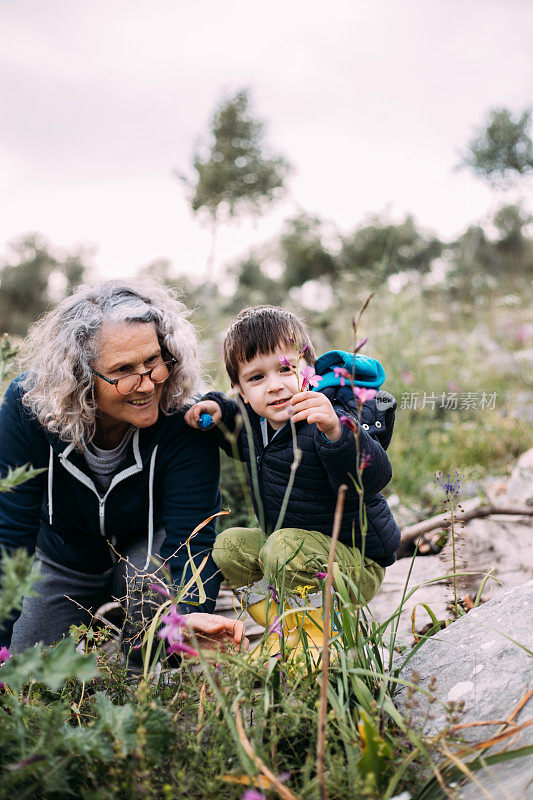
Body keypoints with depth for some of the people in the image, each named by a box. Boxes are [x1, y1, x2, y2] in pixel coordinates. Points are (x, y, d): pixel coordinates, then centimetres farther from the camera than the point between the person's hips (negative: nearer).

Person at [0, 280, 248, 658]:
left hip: (152, 547, -2)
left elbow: (190, 541, -33)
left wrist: (192, 613, -55)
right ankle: (98, 624, 26)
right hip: (65, 554, 2)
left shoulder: (185, 420, -32)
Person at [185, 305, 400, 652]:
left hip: (358, 561, -8)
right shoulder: (254, 417, -1)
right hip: (300, 545, 8)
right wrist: (217, 409, 4)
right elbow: (246, 444, 24)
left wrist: (336, 431, -57)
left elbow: (373, 478, -40)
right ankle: (286, 628, 8)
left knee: (286, 547, -31)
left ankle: (318, 633, -7)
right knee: (228, 546, 3)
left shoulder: (337, 419, -25)